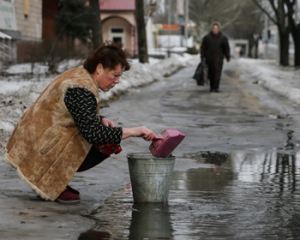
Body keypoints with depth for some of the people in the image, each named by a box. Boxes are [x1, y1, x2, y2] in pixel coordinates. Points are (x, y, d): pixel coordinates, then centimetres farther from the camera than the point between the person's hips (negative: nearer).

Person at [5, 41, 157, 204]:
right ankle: (51, 184, -8)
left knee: (106, 137, 5)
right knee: (105, 144, -16)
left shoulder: (80, 75, 7)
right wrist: (133, 131, -27)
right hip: (41, 151, -10)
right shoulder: (80, 89, -23)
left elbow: (85, 119, 20)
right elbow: (92, 133, -29)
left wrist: (101, 120, -1)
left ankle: (55, 180, 7)